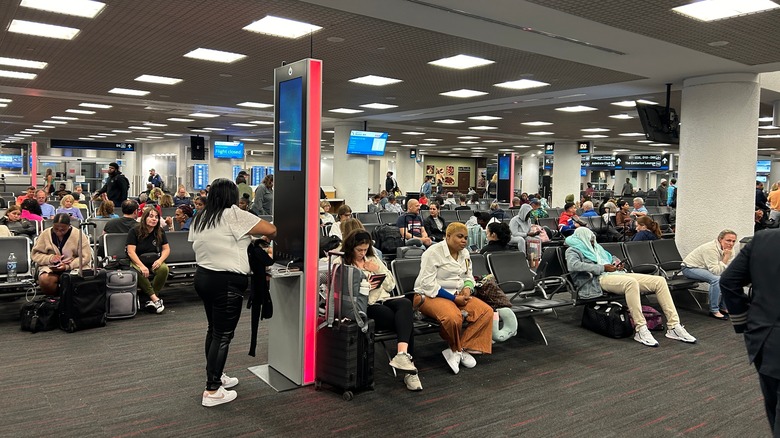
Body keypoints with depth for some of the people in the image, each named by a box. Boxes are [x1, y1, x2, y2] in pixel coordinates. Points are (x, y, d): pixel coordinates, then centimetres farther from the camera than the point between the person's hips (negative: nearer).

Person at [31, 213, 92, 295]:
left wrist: (68, 266, -22)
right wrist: (50, 258, -15)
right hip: (51, 267, 2)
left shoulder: (78, 235, -6)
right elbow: (35, 254, 5)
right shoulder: (45, 234, 1)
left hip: (75, 266, -2)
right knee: (44, 280, -32)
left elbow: (85, 257, -8)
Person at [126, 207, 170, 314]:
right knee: (138, 272, -38)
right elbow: (131, 252, -12)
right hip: (137, 261, -3)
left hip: (154, 262, 3)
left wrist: (160, 260, -14)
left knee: (164, 269, -32)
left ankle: (151, 300, -22)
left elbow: (166, 249, 8)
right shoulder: (134, 231, -5)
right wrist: (142, 266, -26)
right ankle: (155, 299, -29)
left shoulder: (160, 232, 6)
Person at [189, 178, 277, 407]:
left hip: (203, 276, 9)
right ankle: (212, 392, 2)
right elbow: (271, 230, -16)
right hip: (226, 282, -8)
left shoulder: (199, 218, 9)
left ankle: (215, 377, 32)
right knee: (223, 335, -2)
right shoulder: (233, 215, -14)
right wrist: (266, 237, 8)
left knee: (213, 330, 19)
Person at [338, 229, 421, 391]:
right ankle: (409, 369, -26)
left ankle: (402, 355, -48)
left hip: (385, 300, 5)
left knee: (405, 303, -33)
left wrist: (378, 270, 4)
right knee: (406, 321, -29)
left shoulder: (374, 259, 22)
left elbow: (390, 285, 19)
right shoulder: (342, 264, 6)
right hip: (365, 306, -5)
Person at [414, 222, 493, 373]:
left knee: (486, 311, -14)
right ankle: (459, 350, -6)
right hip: (431, 296, -8)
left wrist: (467, 288, -3)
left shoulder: (464, 253, 11)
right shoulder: (433, 252, -13)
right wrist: (453, 298, -20)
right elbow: (427, 283, -19)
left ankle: (458, 350, -12)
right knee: (453, 317, -37)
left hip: (457, 295, 8)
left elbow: (468, 276, 22)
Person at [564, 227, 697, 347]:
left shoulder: (596, 248, 30)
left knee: (660, 281, -10)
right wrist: (602, 268, -16)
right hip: (599, 279, -8)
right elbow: (573, 265, -16)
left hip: (618, 274, 8)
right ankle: (640, 330, -37)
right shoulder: (573, 251, 6)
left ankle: (674, 326, -14)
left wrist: (616, 263, 16)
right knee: (631, 282, -40)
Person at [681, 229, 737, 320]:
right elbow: (715, 271, -33)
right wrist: (726, 257, -33)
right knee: (716, 279, -31)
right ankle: (714, 311, -22)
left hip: (705, 269, 9)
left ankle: (723, 308, 10)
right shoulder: (711, 249, -29)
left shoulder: (730, 249, -4)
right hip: (690, 268, -9)